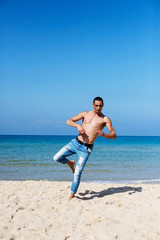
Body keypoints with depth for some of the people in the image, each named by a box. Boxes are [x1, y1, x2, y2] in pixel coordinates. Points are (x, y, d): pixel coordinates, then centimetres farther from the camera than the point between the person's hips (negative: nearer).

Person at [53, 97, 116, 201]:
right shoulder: (85, 114, 9)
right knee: (56, 158, -5)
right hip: (75, 142, 4)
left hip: (86, 149, -3)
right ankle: (70, 163, 25)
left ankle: (72, 195, 12)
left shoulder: (105, 119, 1)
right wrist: (78, 125, -13)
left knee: (77, 173, -6)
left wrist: (104, 135, -26)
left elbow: (114, 135, -5)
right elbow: (69, 121, 8)